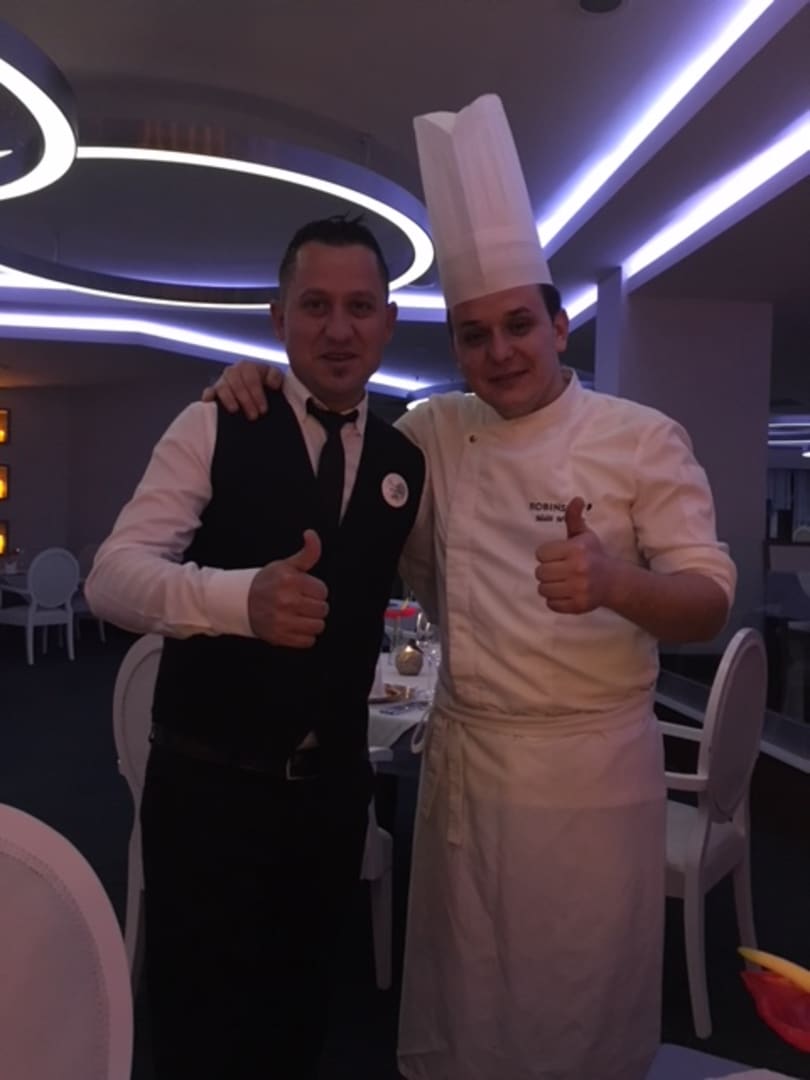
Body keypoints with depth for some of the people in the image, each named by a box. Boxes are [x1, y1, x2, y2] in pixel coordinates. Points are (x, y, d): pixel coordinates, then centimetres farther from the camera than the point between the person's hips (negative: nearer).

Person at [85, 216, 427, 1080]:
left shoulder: (407, 459, 2)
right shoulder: (214, 427, -11)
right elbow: (113, 576, -23)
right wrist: (244, 596, -39)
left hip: (334, 786, 4)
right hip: (208, 782, -4)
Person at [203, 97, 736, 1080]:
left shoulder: (642, 440, -7)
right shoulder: (432, 435, 3)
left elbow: (708, 604, -10)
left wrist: (616, 584, -32)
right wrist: (257, 396, -4)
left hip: (593, 771, -2)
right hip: (463, 760, 3)